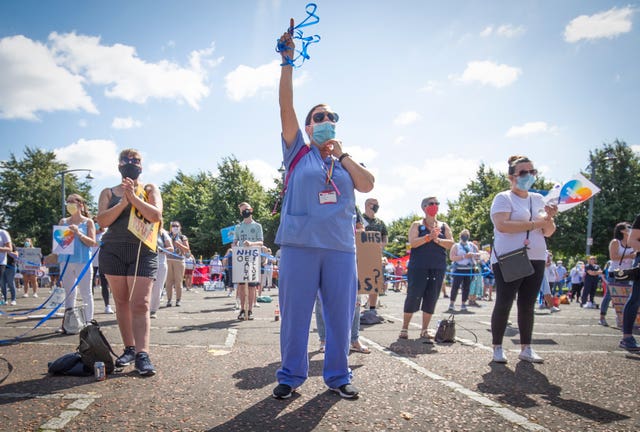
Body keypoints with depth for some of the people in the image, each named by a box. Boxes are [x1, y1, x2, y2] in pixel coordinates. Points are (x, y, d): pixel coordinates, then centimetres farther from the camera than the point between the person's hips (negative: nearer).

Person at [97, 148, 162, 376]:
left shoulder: (149, 189, 10)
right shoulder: (109, 193, 13)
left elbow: (156, 216, -6)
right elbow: (102, 220, -2)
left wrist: (134, 197, -12)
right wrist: (123, 201, -13)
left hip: (143, 252, -2)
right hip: (113, 251, 3)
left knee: (140, 304, -11)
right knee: (121, 302, 6)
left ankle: (142, 354, -14)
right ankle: (129, 349, 16)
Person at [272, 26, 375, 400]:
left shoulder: (346, 162, 17)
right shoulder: (298, 153, 9)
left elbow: (368, 185, -2)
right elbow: (286, 106, -1)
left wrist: (341, 154, 0)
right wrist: (287, 60, -5)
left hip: (341, 247, 3)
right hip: (299, 244, -2)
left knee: (341, 315, 7)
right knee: (295, 313, 2)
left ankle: (338, 376, 21)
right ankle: (291, 375, 16)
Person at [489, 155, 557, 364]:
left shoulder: (538, 199, 16)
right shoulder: (503, 198, -3)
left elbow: (549, 232, 15)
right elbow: (502, 225, -20)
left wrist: (549, 218, -7)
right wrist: (535, 223, -17)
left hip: (535, 260, 6)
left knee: (527, 305, 10)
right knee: (503, 304, -2)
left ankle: (526, 348, 18)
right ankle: (497, 348, 8)